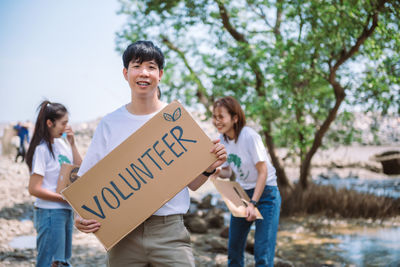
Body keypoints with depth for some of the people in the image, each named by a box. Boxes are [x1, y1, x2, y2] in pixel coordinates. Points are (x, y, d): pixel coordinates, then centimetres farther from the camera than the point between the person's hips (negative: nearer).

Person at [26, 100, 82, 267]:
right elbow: (34, 189, -17)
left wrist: (72, 143, 1)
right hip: (49, 213, -8)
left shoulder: (62, 143, 8)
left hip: (66, 211, 8)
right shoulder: (42, 149, -14)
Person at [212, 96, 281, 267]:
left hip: (265, 193, -6)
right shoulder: (222, 139, -1)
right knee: (234, 249, 9)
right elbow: (227, 172, 8)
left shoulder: (249, 136, -20)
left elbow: (263, 172, -18)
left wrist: (253, 203, -23)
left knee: (262, 253, -11)